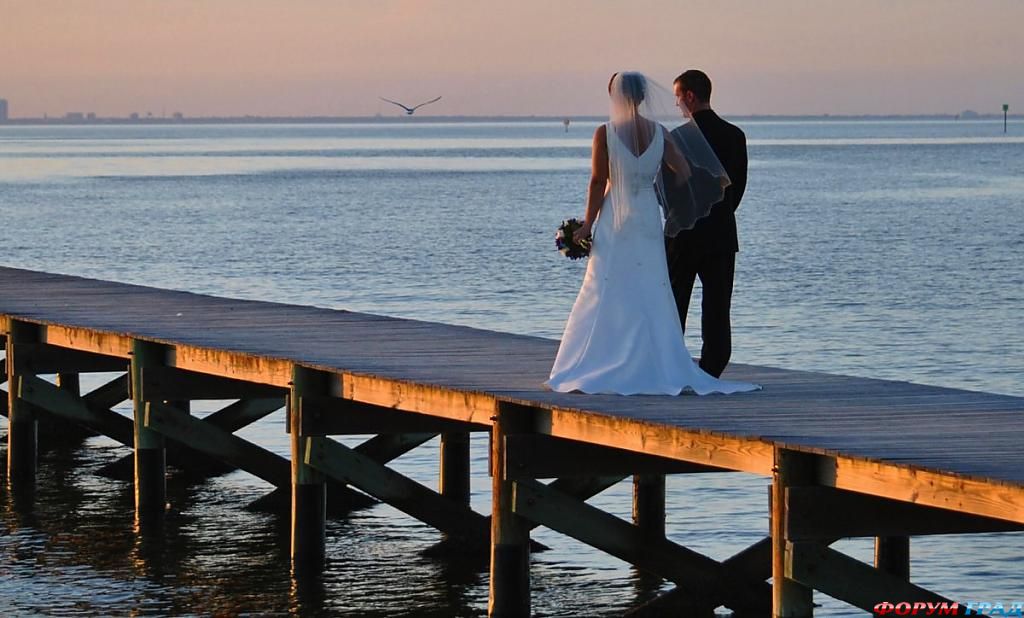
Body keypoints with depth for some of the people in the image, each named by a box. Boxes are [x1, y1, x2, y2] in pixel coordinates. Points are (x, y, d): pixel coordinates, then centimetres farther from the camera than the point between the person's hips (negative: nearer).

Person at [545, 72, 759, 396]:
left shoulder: (605, 133, -8)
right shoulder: (660, 134, 1)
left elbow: (598, 182, -8)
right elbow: (684, 175, 0)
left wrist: (588, 224, -3)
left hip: (615, 221, -3)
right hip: (649, 220, 3)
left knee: (606, 297, 1)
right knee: (652, 297, 7)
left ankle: (592, 372, -1)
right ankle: (662, 369, 5)